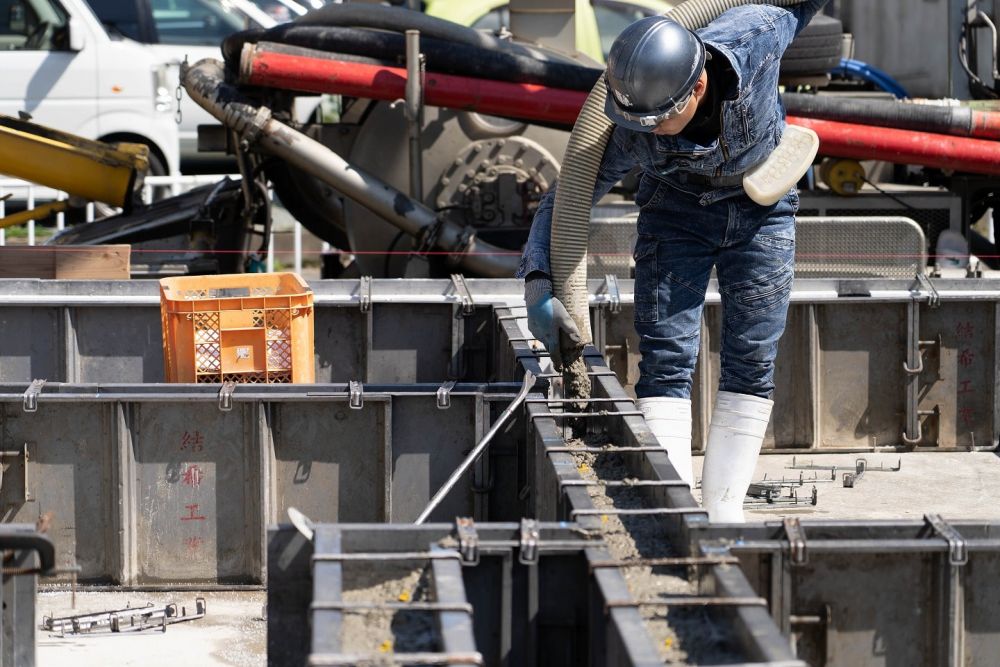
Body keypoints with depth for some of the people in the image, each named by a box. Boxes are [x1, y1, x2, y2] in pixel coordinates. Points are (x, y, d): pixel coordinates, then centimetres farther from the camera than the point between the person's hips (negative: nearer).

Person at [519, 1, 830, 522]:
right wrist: (538, 283, -30)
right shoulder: (629, 132, -31)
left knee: (751, 363, -1)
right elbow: (562, 200, -20)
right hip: (675, 210, -1)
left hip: (762, 208, 1)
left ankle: (722, 512, 4)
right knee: (666, 361, -11)